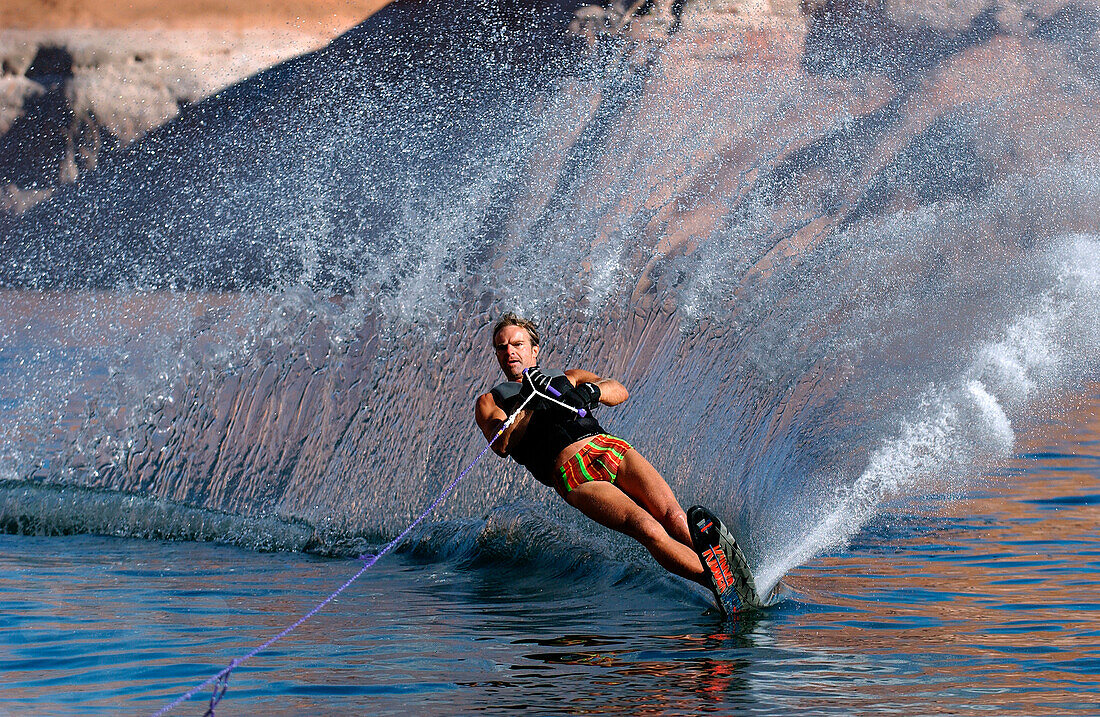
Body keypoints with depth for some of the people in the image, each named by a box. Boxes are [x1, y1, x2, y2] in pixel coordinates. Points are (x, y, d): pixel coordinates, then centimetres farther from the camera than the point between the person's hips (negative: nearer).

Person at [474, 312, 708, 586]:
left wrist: (590, 391, -7)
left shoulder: (567, 378, 32)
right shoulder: (490, 401, 23)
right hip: (571, 472, -4)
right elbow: (502, 446, 1)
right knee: (650, 531, -28)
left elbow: (619, 391, 15)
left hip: (613, 447, 4)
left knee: (674, 517, -23)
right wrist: (527, 405, -13)